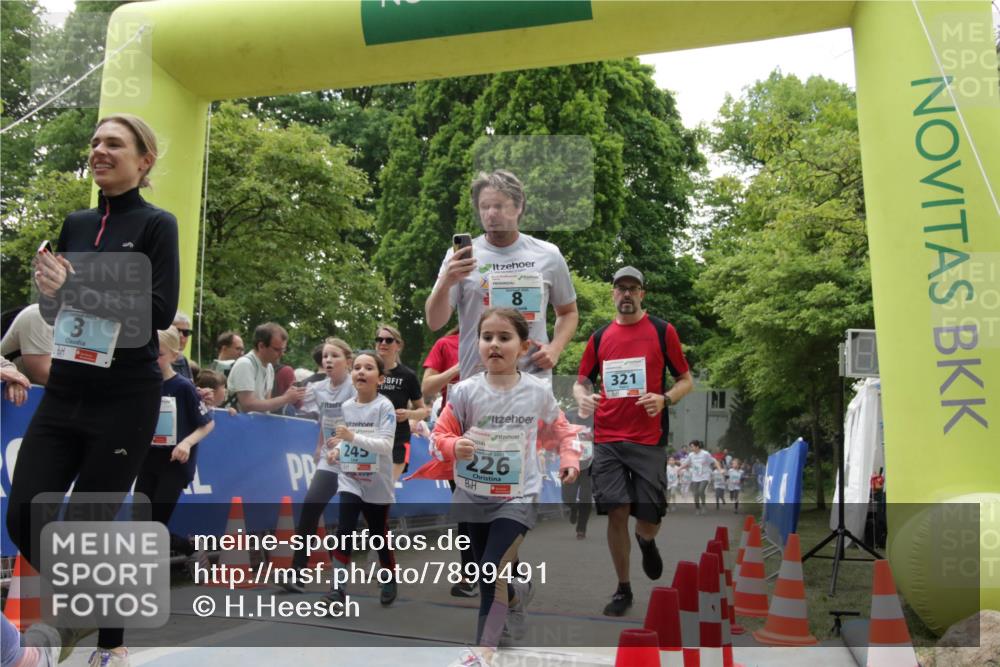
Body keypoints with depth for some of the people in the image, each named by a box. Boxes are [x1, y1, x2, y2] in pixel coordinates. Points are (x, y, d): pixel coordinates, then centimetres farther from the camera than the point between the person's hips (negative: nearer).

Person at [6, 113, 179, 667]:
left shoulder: (156, 225, -5)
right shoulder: (76, 224, 11)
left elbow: (160, 312, -15)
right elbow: (53, 312, 16)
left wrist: (75, 287, -19)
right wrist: (50, 288, -6)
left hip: (126, 399, -5)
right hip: (64, 394, 5)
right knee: (22, 518, 3)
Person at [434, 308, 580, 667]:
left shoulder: (538, 391, -7)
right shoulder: (465, 391, -10)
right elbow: (441, 435, -4)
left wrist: (569, 459, -2)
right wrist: (455, 447, -24)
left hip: (517, 497, -2)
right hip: (472, 497, 2)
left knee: (493, 573, -10)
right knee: (488, 574, 14)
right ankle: (519, 588, 46)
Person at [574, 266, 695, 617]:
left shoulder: (663, 331, 2)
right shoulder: (599, 337, 10)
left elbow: (686, 380, 5)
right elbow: (581, 381, 17)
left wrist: (664, 399, -15)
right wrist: (583, 397, -7)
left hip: (649, 440, -2)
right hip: (607, 440, 2)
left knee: (649, 520, -1)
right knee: (616, 513, -1)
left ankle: (646, 541, 38)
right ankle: (623, 589, 17)